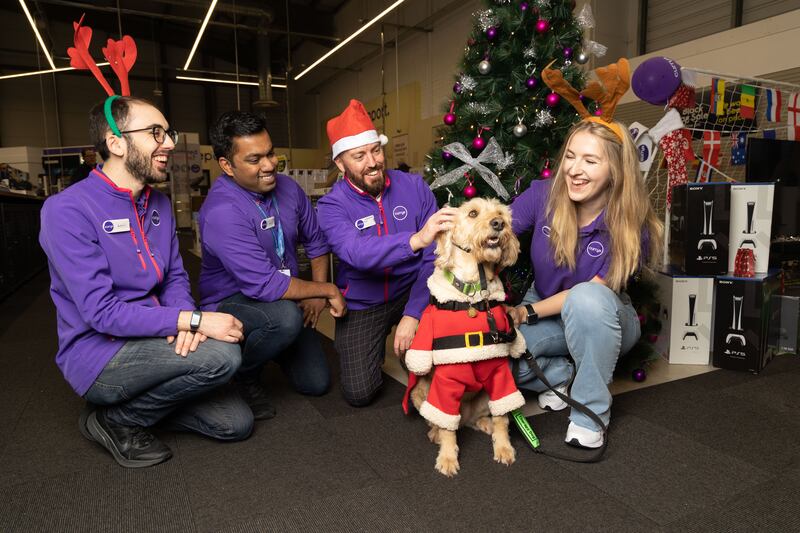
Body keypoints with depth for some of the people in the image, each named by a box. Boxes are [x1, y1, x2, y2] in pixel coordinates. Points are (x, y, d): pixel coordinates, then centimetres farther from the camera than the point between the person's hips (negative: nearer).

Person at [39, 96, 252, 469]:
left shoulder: (159, 204, 6)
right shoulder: (67, 210, -17)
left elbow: (175, 277, 7)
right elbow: (101, 312, -23)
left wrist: (184, 316, -17)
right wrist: (195, 321, -27)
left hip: (149, 342, 7)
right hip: (97, 355, -7)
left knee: (237, 423, 1)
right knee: (221, 355, -28)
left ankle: (134, 401, 16)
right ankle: (115, 420, -4)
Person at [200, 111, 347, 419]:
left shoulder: (286, 187, -6)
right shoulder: (221, 211, -28)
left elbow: (316, 241, 7)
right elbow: (266, 285, -32)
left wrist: (317, 294, -5)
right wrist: (328, 290, -22)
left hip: (287, 300, 6)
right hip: (231, 303, -6)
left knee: (317, 383, 1)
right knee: (285, 317, -38)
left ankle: (266, 346, 30)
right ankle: (242, 376, -5)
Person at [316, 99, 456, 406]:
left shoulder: (414, 187, -9)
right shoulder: (332, 205, -14)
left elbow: (434, 257, -14)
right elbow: (357, 253, -35)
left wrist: (412, 314, -24)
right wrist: (416, 240, -52)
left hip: (412, 291, 2)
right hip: (362, 304, -1)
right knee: (359, 394, -11)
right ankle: (373, 349, 25)